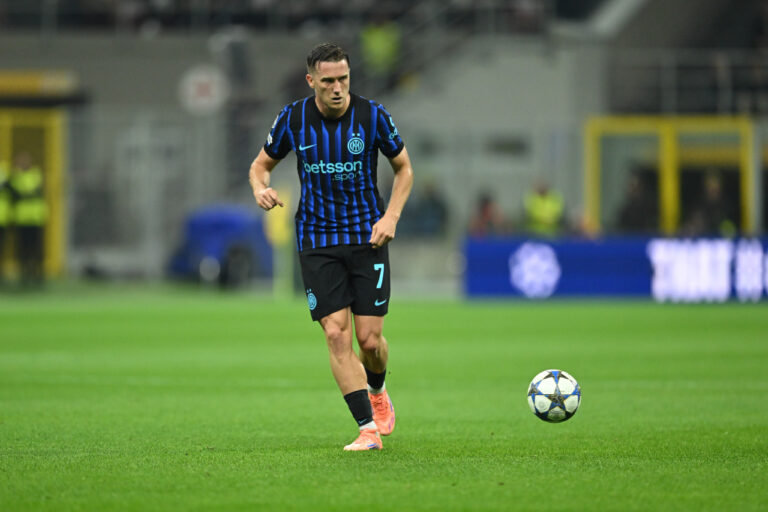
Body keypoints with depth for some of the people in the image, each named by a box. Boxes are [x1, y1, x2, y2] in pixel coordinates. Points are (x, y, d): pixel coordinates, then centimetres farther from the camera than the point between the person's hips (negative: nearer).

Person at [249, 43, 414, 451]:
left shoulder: (372, 116, -7)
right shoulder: (293, 118, -5)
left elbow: (403, 168, 7)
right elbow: (262, 163, 10)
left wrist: (391, 216, -7)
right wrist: (260, 188, -13)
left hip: (367, 237, 0)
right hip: (317, 243, 1)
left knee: (370, 339, -2)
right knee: (336, 335, -12)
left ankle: (376, 391, 32)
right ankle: (368, 428, -10)